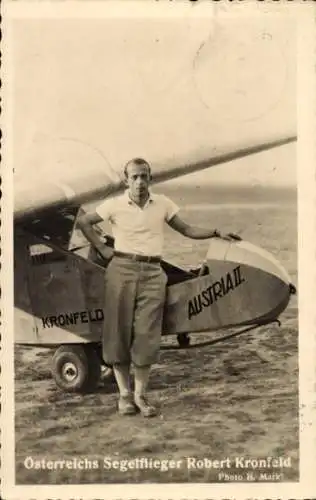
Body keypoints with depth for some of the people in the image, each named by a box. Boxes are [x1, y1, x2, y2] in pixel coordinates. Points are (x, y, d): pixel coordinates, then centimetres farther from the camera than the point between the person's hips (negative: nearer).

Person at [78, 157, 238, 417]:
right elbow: (84, 222, 12)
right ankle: (124, 393, 14)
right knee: (119, 332, 1)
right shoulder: (115, 205, 3)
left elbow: (187, 229, 13)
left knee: (147, 334, -2)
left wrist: (215, 233, 2)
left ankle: (140, 394, 11)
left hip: (153, 272, 1)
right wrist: (102, 249, 4)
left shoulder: (163, 204, 8)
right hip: (122, 269, -1)